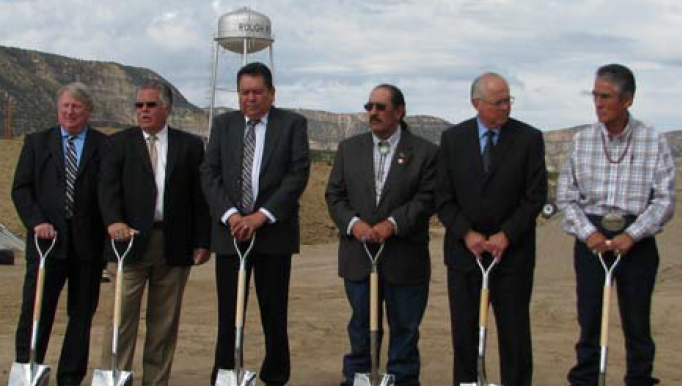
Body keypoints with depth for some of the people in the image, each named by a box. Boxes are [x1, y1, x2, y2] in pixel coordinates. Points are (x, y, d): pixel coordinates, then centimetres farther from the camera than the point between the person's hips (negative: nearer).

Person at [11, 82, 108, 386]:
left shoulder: (106, 146, 5)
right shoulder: (36, 142, 11)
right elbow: (20, 188, 6)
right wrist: (36, 222, -8)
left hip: (88, 243, 0)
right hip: (46, 238, 0)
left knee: (82, 315, 6)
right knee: (35, 312, -1)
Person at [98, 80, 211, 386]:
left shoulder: (190, 145, 9)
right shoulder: (119, 143, 8)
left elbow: (199, 196, 7)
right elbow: (109, 188, -2)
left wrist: (202, 241, 1)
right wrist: (114, 221, -21)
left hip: (174, 246, 1)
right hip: (130, 240, -1)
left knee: (164, 322, 7)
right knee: (122, 316, -4)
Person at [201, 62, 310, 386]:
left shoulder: (292, 124, 2)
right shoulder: (223, 124, 10)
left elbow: (298, 174, -7)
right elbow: (210, 174, 3)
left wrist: (262, 216, -15)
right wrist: (231, 215, -12)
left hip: (274, 231, -2)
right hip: (230, 231, 2)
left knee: (274, 313, 5)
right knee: (229, 312, 2)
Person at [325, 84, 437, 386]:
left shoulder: (425, 152, -1)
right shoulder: (349, 148, 9)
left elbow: (426, 200, -8)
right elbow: (334, 195, 6)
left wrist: (393, 223, -20)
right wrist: (353, 223, -12)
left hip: (405, 258, -2)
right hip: (358, 257, 3)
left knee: (404, 329, 7)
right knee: (361, 327, 13)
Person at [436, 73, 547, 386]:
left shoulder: (529, 138, -2)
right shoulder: (452, 139, 3)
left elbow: (536, 196, -4)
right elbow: (443, 198, 1)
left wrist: (505, 235, -12)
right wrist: (466, 234, -11)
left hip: (512, 252, -1)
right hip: (464, 251, 2)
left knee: (514, 333, 4)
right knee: (463, 331, 7)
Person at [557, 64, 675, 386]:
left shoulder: (654, 141, -3)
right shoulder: (582, 139, 3)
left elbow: (665, 198, -5)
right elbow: (566, 195, 4)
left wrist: (631, 235, -15)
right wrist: (588, 232, -9)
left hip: (636, 238, -1)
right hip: (591, 236, 2)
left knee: (636, 319, 6)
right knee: (588, 316, 6)